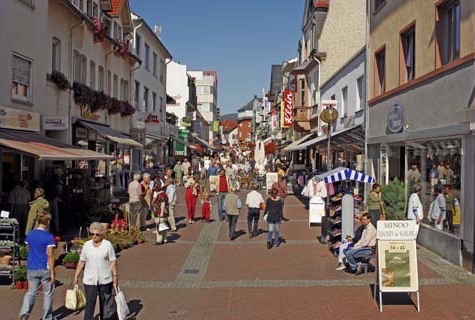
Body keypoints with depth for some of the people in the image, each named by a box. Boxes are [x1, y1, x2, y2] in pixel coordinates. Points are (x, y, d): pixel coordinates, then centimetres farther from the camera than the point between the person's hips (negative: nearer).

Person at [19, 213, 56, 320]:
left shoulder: (29, 234, 4)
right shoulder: (49, 237, -13)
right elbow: (50, 256, -15)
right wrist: (52, 273, -13)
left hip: (31, 268, 4)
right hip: (45, 268, -4)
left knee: (31, 292, 12)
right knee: (48, 293, 10)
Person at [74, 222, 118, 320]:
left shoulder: (108, 244, -4)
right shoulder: (86, 245, 3)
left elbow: (112, 262, -3)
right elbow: (81, 262, 8)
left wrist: (115, 276, -6)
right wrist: (76, 276, 7)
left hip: (105, 280, -1)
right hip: (89, 280, 1)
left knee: (105, 303, 10)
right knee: (90, 303, -3)